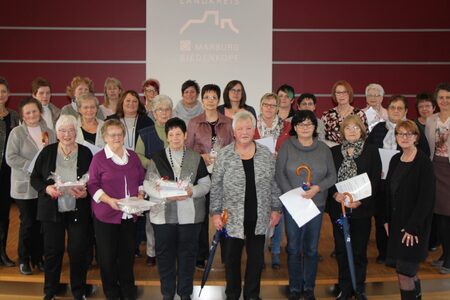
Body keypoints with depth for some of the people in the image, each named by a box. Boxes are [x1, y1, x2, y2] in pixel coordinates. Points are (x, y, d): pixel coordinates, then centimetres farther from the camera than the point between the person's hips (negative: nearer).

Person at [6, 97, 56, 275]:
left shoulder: (49, 132, 8)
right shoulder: (17, 133, -5)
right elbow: (11, 158, -12)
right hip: (24, 186, -4)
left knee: (40, 223, 9)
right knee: (28, 223, 1)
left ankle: (38, 258, 23)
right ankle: (23, 260, 17)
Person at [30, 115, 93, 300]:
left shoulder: (85, 153, -3)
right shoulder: (47, 152, -1)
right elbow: (34, 178, 2)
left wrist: (85, 192, -19)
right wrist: (46, 188, -17)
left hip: (78, 212, 0)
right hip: (52, 211, 1)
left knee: (78, 251, 4)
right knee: (52, 251, 9)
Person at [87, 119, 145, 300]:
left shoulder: (132, 156, 8)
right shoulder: (99, 158, -6)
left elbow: (142, 179, 14)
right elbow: (92, 185, -7)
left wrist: (140, 195, -4)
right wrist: (109, 200, -19)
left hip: (129, 214, 4)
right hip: (106, 215, -4)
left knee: (128, 253, 12)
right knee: (107, 255, 5)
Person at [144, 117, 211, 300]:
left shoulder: (196, 158, 5)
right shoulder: (157, 158, 3)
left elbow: (206, 184, 4)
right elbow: (148, 184, -2)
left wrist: (192, 191, -17)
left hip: (190, 215, 0)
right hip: (163, 215, 0)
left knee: (187, 254, 7)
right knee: (165, 254, 7)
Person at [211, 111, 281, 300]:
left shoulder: (266, 154, 2)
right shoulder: (224, 155, -4)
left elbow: (273, 184, 7)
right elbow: (216, 187, -3)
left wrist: (275, 209, 5)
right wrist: (215, 212, -6)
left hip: (259, 218, 2)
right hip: (233, 218, -2)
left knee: (256, 258, 11)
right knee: (232, 258, 10)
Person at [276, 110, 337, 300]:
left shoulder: (323, 149, 5)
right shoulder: (287, 147, -1)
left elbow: (332, 175, 5)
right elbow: (279, 174, -4)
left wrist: (317, 188, -13)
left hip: (316, 204, 2)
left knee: (312, 249, 9)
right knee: (293, 248, 4)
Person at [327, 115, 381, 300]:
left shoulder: (371, 151, 1)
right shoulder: (334, 151, 7)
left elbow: (375, 180, -4)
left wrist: (360, 201, -14)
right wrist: (335, 194, -14)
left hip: (362, 208, -2)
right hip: (338, 208, 2)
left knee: (359, 250, 5)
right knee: (341, 250, 7)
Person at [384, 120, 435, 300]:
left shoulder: (424, 162, -12)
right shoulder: (395, 160, 8)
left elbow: (426, 198, -15)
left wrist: (413, 227, -17)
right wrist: (387, 219, 6)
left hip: (414, 226, -6)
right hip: (397, 223, 6)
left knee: (404, 273, -5)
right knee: (409, 272, 15)